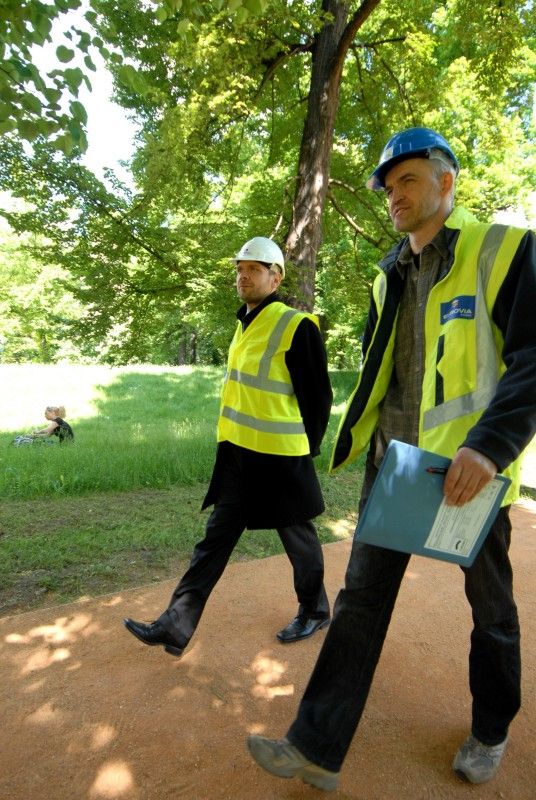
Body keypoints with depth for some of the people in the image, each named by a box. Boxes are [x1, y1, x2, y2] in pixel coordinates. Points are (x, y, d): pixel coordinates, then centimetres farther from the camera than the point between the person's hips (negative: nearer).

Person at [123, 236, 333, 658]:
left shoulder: (296, 327, -15)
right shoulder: (245, 325, 11)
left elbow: (318, 397, -11)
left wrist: (305, 451, -5)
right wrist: (235, 442, 19)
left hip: (280, 459, -8)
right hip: (238, 455, 8)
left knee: (299, 539, 12)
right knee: (215, 539, 10)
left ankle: (314, 612, 36)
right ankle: (176, 626, 19)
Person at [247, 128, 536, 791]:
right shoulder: (389, 276, 12)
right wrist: (364, 438, 13)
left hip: (471, 464, -4)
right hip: (393, 460, 5)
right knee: (361, 595, 5)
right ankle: (317, 747, 16)